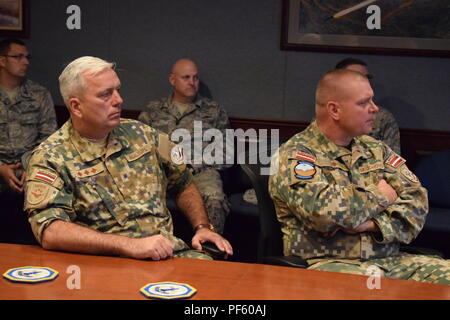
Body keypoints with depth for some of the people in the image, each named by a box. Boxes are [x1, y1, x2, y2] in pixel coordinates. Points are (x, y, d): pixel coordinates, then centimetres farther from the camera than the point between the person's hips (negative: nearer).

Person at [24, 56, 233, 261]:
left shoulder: (141, 135, 11)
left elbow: (183, 185, 23)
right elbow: (49, 232, -20)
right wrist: (130, 245, -27)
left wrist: (202, 227, 6)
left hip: (169, 252, 4)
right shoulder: (49, 159, -6)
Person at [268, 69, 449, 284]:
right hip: (328, 264, -6)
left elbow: (417, 199, 7)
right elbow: (324, 211, -19)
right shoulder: (294, 155, -2)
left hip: (389, 260, 7)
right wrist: (379, 196, -3)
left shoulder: (376, 149, 17)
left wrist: (376, 224, -12)